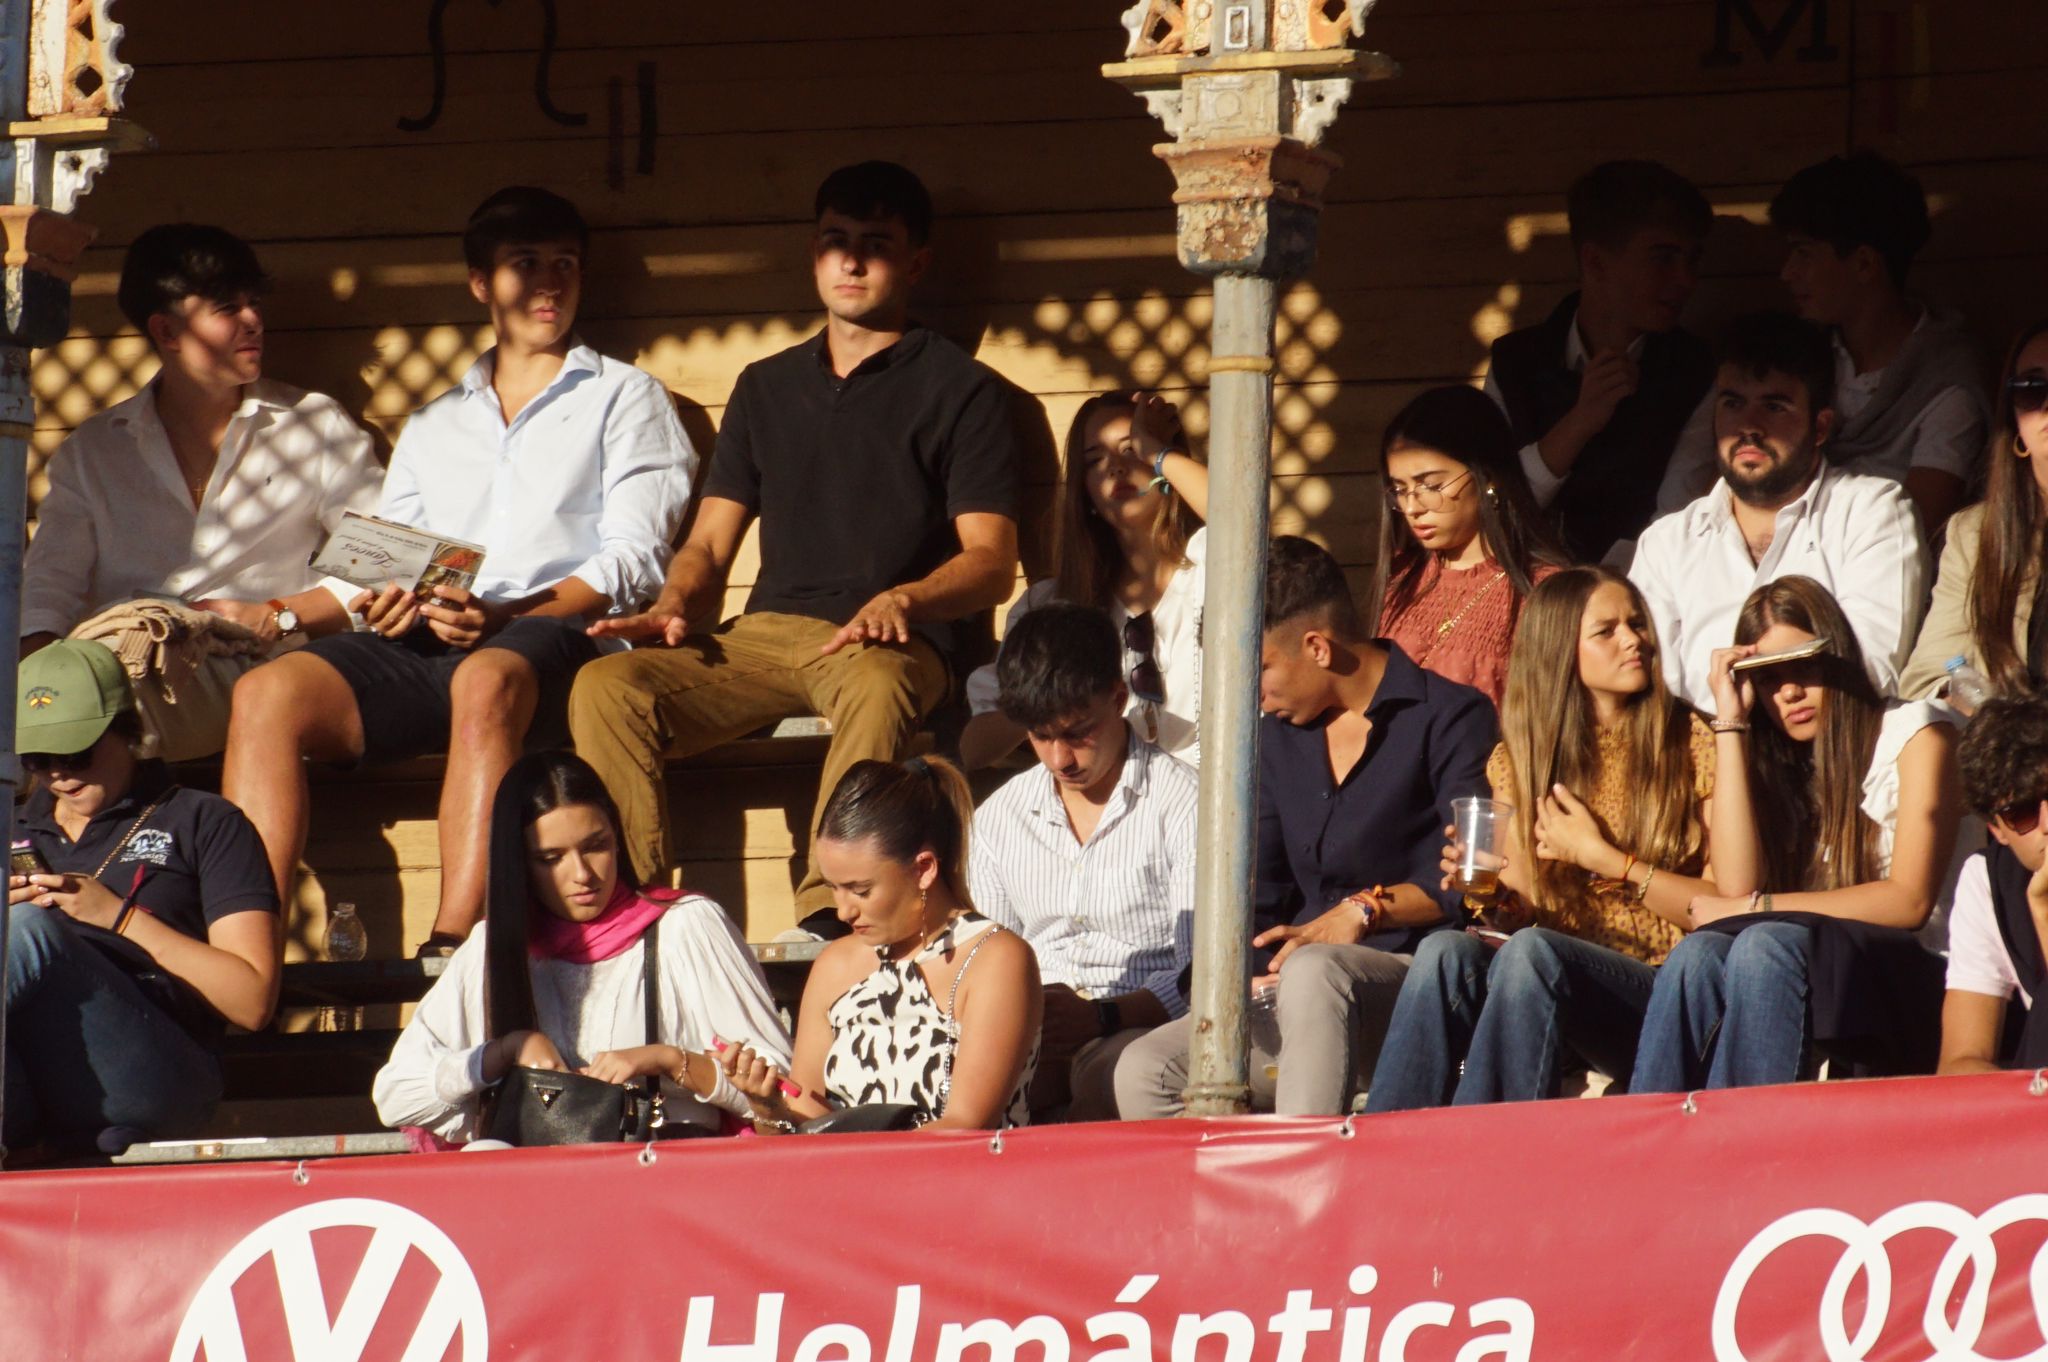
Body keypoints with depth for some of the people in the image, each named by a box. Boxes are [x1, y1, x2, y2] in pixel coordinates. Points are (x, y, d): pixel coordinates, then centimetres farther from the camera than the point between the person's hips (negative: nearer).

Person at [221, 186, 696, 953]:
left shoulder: (625, 399, 18)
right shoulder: (434, 425, 32)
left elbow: (629, 562, 3)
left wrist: (503, 615, -13)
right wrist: (383, 603, -4)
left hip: (556, 635, -4)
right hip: (426, 645, 4)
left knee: (486, 680, -41)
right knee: (267, 694, -25)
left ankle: (452, 951, -51)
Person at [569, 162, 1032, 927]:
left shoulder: (962, 392, 10)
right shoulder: (768, 388, 25)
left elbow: (991, 562, 1)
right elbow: (709, 546, 21)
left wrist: (903, 599, -20)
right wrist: (673, 608, -2)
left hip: (890, 643, -4)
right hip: (764, 635, 4)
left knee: (877, 686, -42)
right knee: (607, 686, -24)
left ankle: (828, 916, -48)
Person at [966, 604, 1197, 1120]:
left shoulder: (1180, 801, 1)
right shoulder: (1000, 816, 18)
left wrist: (1100, 1016, -24)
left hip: (1137, 1025, -3)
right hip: (1028, 1034, 3)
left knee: (1111, 1071, -40)